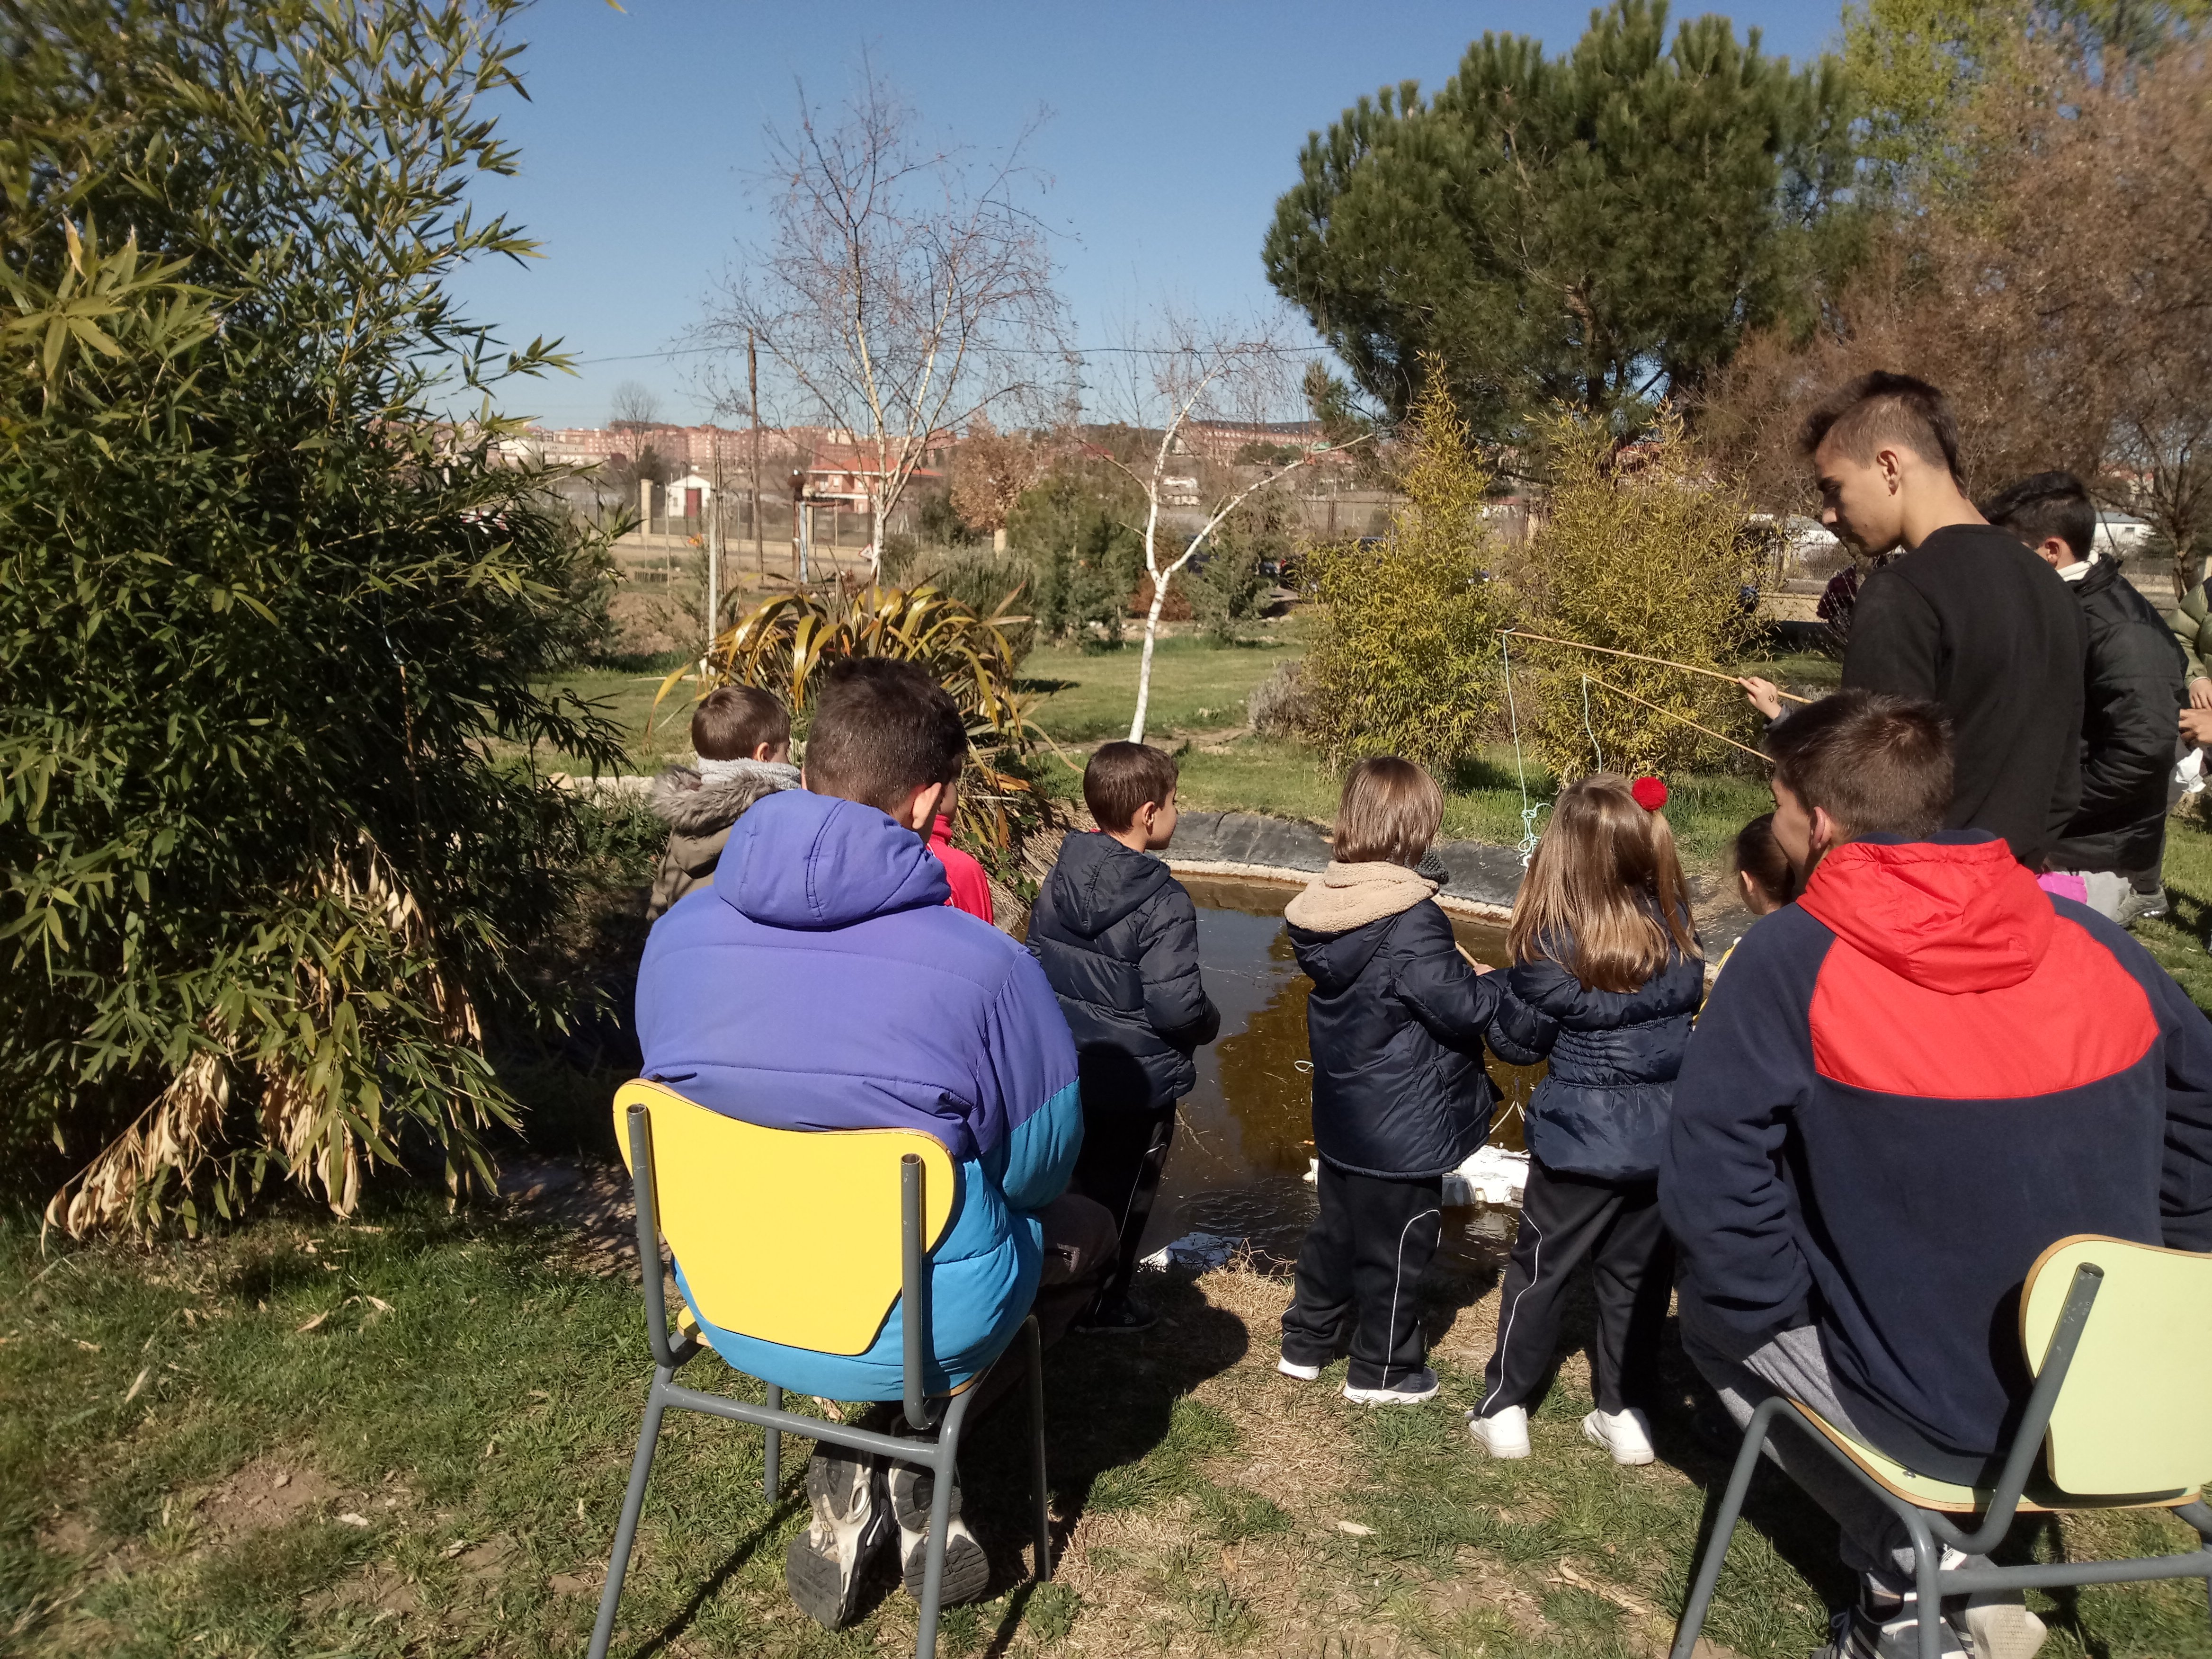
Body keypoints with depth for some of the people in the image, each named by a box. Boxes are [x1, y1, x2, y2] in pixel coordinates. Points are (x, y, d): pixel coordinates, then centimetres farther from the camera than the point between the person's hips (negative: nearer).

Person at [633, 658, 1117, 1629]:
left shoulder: (681, 933, -8)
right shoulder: (982, 963, -22)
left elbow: (697, 1121, 7)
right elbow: (1043, 1163, -8)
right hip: (915, 1328, -4)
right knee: (1084, 1230, 25)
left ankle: (854, 1459, 16)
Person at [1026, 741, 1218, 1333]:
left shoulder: (1059, 879, -4)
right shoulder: (1165, 904, -24)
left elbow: (1035, 964, 5)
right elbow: (1176, 1005, -27)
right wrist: (1211, 1023, -6)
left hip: (1067, 1070, 6)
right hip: (1138, 1082, -6)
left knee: (1074, 1181, 24)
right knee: (1123, 1193, 15)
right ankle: (1103, 1302, 29)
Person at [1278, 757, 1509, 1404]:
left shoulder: (1328, 903, -2)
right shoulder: (1411, 923, -27)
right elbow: (1463, 1007, -24)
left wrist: (1459, 971, 6)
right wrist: (1490, 982, -4)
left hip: (1341, 1114, 8)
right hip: (1403, 1127, -8)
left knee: (1336, 1227, 24)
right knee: (1394, 1246, 11)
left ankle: (1305, 1343, 38)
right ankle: (1383, 1370, 27)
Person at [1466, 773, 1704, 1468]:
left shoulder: (1551, 949, -20)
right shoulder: (1676, 929, -7)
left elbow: (1516, 1042, -9)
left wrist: (1500, 990, 7)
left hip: (1580, 1143, -4)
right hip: (1663, 1141, 4)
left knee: (1540, 1270, 11)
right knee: (1640, 1275, 17)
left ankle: (1504, 1409, 21)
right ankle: (1627, 1414, 27)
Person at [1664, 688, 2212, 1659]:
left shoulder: (1790, 961, -17)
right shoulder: (2091, 943, -2)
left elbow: (1713, 1181, -19)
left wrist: (1772, 1310, -2)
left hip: (1945, 1423, -5)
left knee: (1714, 1321, 21)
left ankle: (1914, 1571, 14)